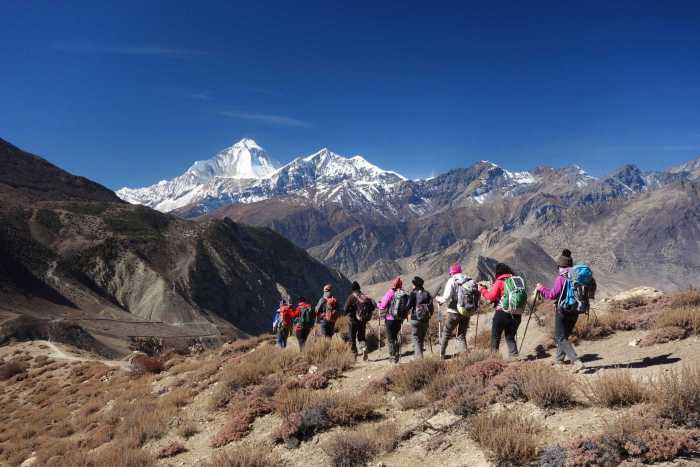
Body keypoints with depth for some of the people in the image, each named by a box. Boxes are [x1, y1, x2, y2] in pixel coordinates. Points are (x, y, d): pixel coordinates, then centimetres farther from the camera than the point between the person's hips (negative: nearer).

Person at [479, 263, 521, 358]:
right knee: (510, 337, 16)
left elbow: (491, 297, -6)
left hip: (502, 313, -4)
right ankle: (514, 354, 4)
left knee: (495, 336, 9)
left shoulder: (499, 282, -4)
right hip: (517, 314, 5)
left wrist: (482, 289, 9)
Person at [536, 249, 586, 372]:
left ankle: (577, 362, -18)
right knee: (564, 335, 22)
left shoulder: (561, 278, -14)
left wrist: (541, 288, -1)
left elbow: (553, 295, -15)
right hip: (575, 311, 7)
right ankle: (559, 358, 33)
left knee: (561, 338, -3)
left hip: (563, 311, -7)